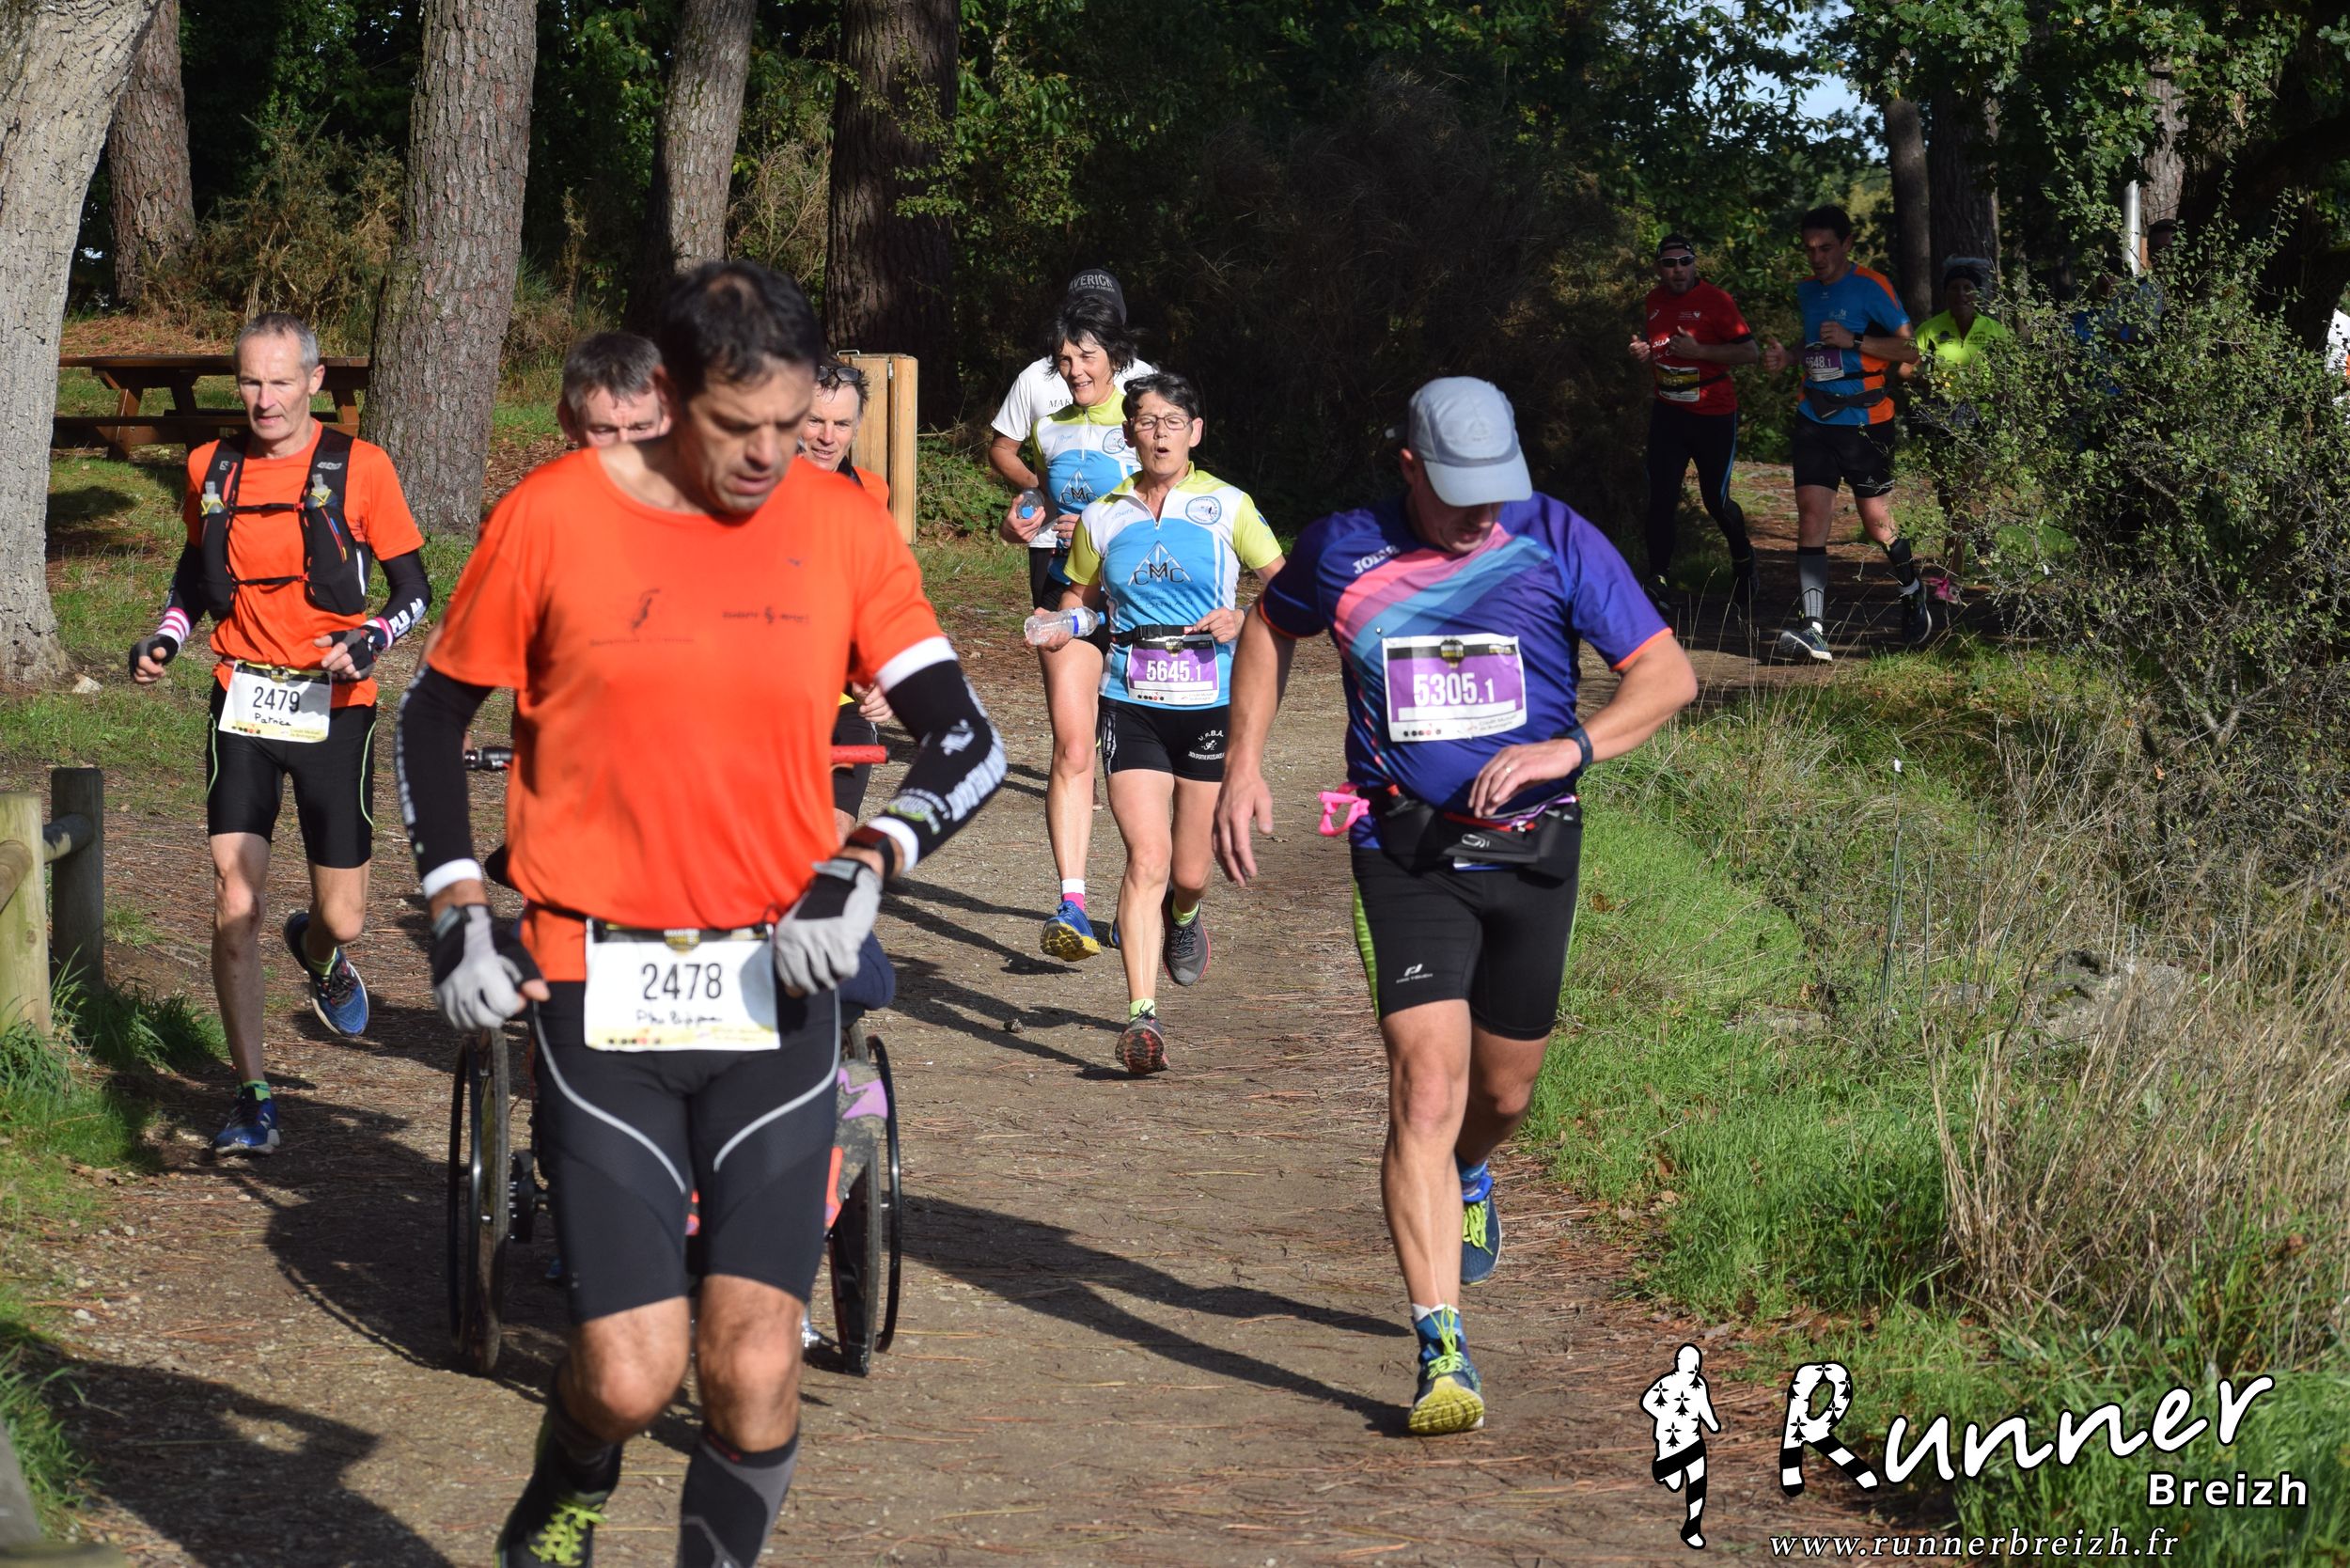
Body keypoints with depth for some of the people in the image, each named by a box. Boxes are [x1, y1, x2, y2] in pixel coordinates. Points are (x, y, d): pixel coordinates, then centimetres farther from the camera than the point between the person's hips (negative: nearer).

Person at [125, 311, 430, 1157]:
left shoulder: (359, 468, -5)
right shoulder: (212, 469, 4)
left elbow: (414, 589, 0)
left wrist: (370, 639, -19)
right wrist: (164, 638, 3)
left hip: (334, 709, -1)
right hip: (242, 705, 1)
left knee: (343, 920, 5)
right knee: (236, 905, -11)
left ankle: (317, 949, 44)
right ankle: (251, 1096, -1)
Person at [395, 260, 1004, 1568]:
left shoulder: (845, 528, 1)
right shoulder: (556, 519, -3)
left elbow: (968, 743, 3)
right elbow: (436, 717, 10)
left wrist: (866, 866, -14)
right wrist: (460, 912, 0)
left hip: (776, 989, 2)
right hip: (601, 996, -2)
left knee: (754, 1371, -6)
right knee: (632, 1375, -6)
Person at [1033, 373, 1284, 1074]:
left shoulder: (1227, 506, 1)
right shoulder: (1104, 516, 6)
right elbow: (1081, 596, 20)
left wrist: (1242, 620, -14)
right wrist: (1061, 628, -2)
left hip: (1210, 707, 0)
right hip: (1131, 706, 0)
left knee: (1189, 872, 7)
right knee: (1147, 858, -15)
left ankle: (1182, 918, 45)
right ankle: (1142, 1016, -17)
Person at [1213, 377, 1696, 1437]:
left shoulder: (1556, 542, -7)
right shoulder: (1343, 553, -5)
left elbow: (1668, 674, -7)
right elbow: (1268, 628, 17)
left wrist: (1570, 748, -23)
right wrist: (1243, 768, 8)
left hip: (1530, 849, 2)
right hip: (1407, 857, -1)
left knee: (1503, 1091, 17)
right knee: (1425, 1090, -15)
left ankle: (1465, 1178, 55)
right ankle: (1443, 1351, -16)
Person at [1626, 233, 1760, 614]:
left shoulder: (1716, 301, -11)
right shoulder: (1654, 301, 7)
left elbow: (1751, 352, -14)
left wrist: (1698, 350, -23)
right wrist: (1643, 351, 2)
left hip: (1713, 415, -4)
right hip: (1668, 411, 4)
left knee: (1716, 500, 4)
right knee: (1661, 499, -6)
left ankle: (1742, 560, 33)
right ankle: (1657, 582, -3)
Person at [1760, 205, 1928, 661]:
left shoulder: (1871, 287, -7)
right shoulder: (1805, 291, 12)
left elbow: (1909, 350, -9)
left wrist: (1853, 341, -19)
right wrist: (1786, 358, 8)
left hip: (1865, 420, -5)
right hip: (1815, 418, 5)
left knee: (1876, 520, 3)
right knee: (1812, 512, -10)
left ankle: (1913, 592, 33)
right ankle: (1812, 626, -17)